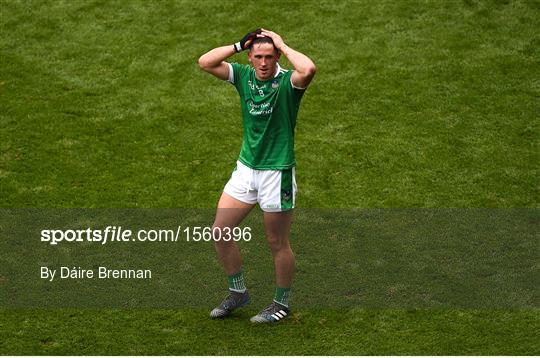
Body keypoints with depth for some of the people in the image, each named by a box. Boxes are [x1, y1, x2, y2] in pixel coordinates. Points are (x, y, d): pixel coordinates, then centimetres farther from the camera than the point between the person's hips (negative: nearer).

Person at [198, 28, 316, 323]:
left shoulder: (287, 81, -16)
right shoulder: (243, 75, 1)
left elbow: (308, 70, -38)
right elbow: (205, 62, -4)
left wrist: (282, 45, -24)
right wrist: (240, 44, -9)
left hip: (277, 173, -6)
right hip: (245, 168, 6)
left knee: (277, 244, 6)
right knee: (220, 232, 7)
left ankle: (282, 303, 26)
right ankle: (238, 292, 26)